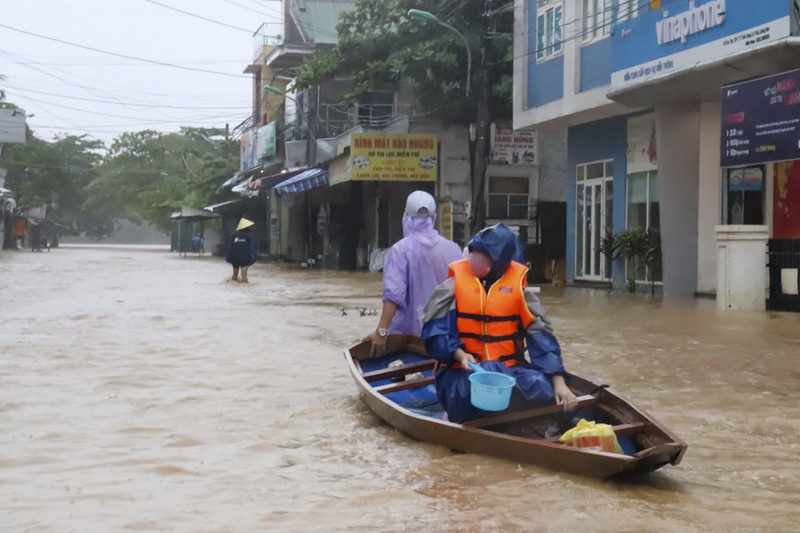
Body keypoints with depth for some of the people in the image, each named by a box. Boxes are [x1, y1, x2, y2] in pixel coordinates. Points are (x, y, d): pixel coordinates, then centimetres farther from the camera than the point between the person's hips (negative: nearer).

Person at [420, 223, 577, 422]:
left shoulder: (516, 284, 3)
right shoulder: (455, 283, -1)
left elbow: (539, 333, 0)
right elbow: (435, 331, -5)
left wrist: (558, 382, -9)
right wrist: (459, 354, -25)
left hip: (508, 368, 2)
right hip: (462, 371, -2)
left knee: (540, 387, -27)